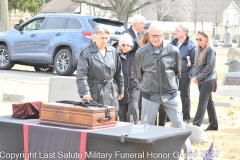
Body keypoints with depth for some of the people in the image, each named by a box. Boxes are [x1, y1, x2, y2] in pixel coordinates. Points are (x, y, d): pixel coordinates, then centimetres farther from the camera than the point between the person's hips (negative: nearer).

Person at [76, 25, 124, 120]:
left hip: (111, 93, 5)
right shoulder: (86, 52, -6)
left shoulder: (113, 51, 10)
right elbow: (81, 75, -12)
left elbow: (118, 73, 17)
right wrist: (85, 92, -21)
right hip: (94, 94, -5)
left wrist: (121, 90, 18)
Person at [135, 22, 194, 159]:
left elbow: (178, 72, 8)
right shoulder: (141, 52, -7)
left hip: (170, 95, 0)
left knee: (179, 125, 5)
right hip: (150, 96, 0)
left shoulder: (173, 51, -6)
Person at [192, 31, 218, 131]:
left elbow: (209, 67, -15)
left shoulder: (210, 50, -9)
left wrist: (198, 78, -16)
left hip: (208, 80, -8)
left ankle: (196, 125, -16)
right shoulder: (200, 50, 13)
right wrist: (194, 76, -1)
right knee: (209, 102, 12)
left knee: (202, 103, -11)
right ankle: (214, 125, 19)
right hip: (201, 81, 8)